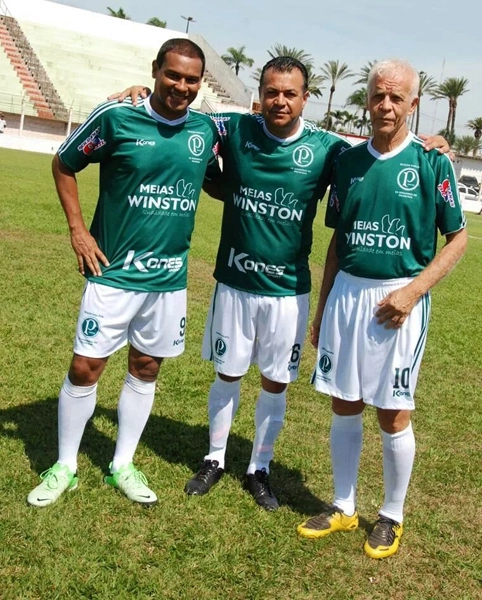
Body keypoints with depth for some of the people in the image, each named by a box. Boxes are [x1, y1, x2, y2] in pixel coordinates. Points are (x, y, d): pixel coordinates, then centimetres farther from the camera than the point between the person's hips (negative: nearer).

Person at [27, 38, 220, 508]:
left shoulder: (206, 130, 2)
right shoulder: (116, 117, -10)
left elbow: (217, 183, 20)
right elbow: (63, 165, 2)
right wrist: (77, 230, -4)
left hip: (169, 276, 4)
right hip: (114, 272, -3)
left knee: (145, 369, 12)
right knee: (85, 368, 1)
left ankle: (122, 466, 29)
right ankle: (64, 467, 21)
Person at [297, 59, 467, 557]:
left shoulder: (431, 163, -4)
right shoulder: (348, 161, 6)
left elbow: (457, 238, -1)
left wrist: (413, 291, -13)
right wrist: (322, 308, 12)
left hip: (398, 300, -3)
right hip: (346, 293, 4)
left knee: (394, 416, 4)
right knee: (344, 407, 11)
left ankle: (392, 516, 25)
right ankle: (343, 507, 28)